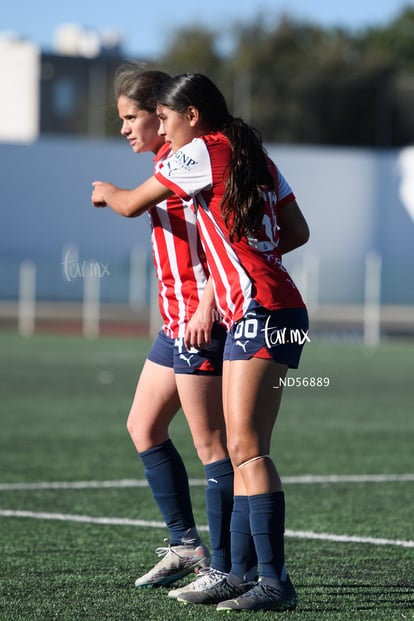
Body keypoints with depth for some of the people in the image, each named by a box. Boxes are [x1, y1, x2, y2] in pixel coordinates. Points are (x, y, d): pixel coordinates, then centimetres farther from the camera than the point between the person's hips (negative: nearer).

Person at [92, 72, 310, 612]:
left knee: (247, 448, -13)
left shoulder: (200, 152, -5)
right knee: (244, 451, 8)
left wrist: (105, 192, 27)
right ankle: (240, 574, 9)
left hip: (259, 310, -9)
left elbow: (134, 205, 6)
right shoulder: (255, 156, 17)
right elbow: (298, 231, 19)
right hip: (265, 312, 9)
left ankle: (276, 582, -17)